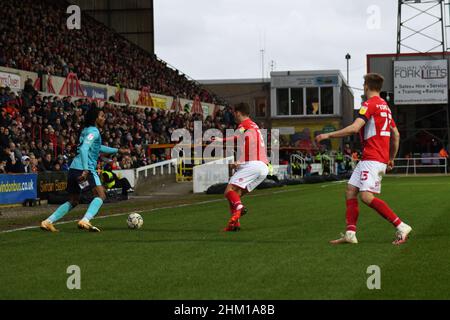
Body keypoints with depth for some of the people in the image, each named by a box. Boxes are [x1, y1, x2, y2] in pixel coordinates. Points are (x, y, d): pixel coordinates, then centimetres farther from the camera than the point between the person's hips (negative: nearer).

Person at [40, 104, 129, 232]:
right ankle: (85, 221, -30)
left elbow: (98, 148, 38)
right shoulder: (93, 131, -7)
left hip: (74, 168, 9)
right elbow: (84, 149, -21)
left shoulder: (86, 130, 22)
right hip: (84, 169, -9)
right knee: (100, 195, -13)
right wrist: (86, 170, -29)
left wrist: (117, 150, 41)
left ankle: (48, 222, 12)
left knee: (73, 201, 17)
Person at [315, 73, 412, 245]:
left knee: (367, 196, -18)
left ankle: (401, 227, -18)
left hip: (372, 159, -10)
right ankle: (350, 234, 2)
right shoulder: (384, 106, 19)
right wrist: (391, 159, 29)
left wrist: (328, 135, -15)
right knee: (350, 191, 7)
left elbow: (354, 128, -21)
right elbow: (396, 135, 22)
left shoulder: (370, 104, -9)